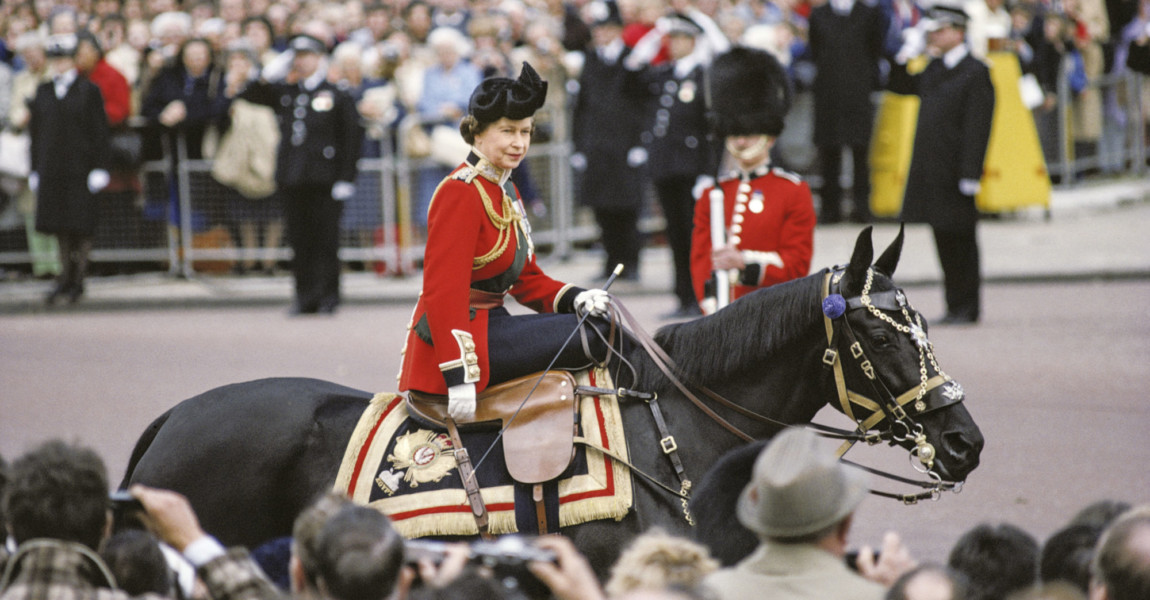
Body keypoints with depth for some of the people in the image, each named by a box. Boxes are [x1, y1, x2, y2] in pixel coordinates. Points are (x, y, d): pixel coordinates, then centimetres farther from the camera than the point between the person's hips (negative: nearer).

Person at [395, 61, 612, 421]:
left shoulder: (506, 192, 17)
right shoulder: (461, 192, -14)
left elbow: (527, 281, 19)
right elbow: (443, 290, -21)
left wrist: (575, 298, -2)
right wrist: (459, 375, -27)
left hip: (491, 327, 10)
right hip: (466, 337, -10)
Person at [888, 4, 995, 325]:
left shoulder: (976, 73, -9)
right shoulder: (933, 68, 14)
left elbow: (977, 127, -14)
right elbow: (900, 86, 27)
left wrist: (970, 175, -19)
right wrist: (905, 57, 9)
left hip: (955, 174, -7)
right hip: (930, 172, 7)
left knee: (961, 241, -1)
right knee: (943, 239, 10)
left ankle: (967, 308, 6)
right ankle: (955, 305, 17)